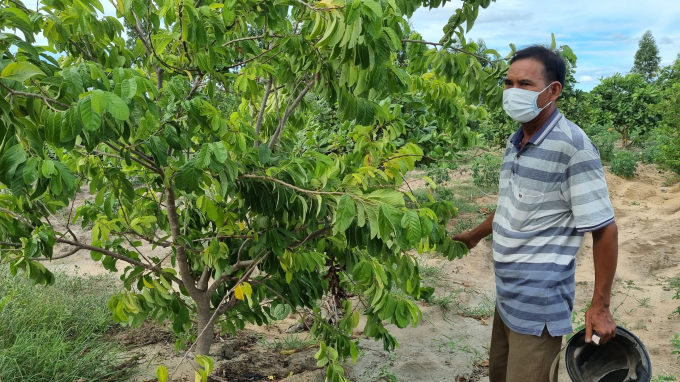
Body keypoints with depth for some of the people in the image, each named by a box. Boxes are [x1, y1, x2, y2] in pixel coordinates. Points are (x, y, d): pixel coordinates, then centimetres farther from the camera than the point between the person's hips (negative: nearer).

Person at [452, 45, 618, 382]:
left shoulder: (572, 145, -19)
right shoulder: (514, 142, 5)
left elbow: (604, 229, -16)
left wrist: (600, 306, -12)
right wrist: (475, 236, 33)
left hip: (539, 304, -8)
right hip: (507, 293, 8)